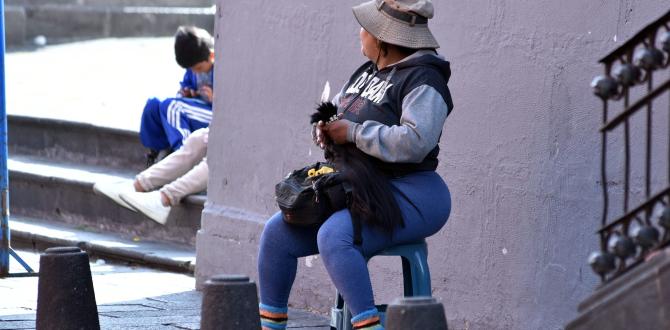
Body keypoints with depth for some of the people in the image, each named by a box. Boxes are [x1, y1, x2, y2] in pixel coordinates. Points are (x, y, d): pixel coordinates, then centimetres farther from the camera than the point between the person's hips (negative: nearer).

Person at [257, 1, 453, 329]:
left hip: (407, 196, -9)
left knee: (333, 237, -34)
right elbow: (338, 114, 26)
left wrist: (353, 132, -21)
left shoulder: (423, 81, -13)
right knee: (277, 233, -1)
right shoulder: (367, 72, 15)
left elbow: (414, 142, -27)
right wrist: (326, 128, 1)